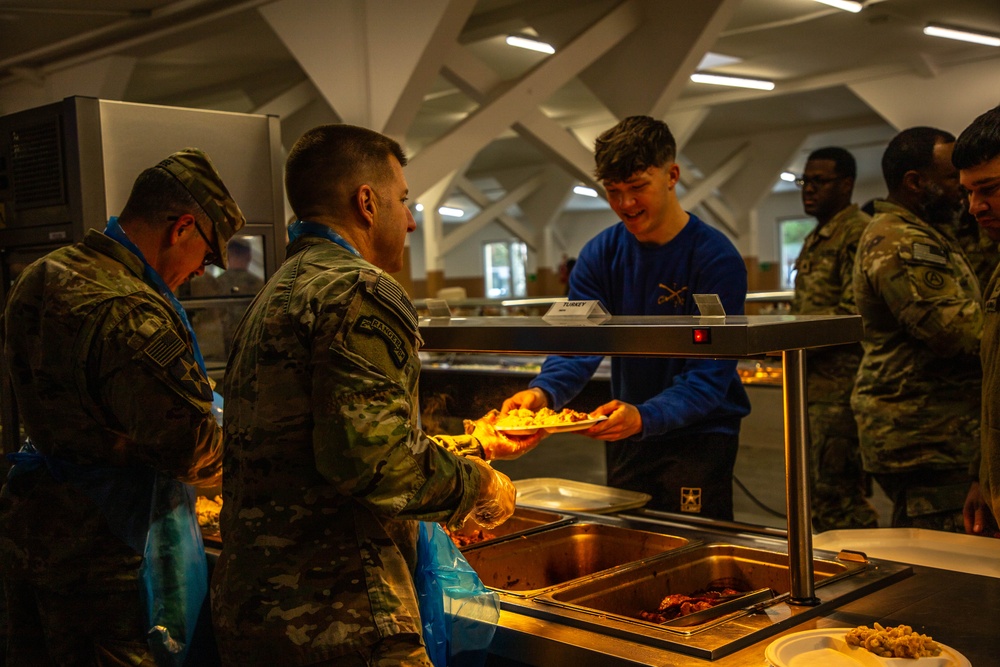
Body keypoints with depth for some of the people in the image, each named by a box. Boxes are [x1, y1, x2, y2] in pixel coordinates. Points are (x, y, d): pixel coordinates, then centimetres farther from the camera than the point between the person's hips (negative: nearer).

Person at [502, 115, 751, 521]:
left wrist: (644, 417, -41)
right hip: (626, 439, 5)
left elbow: (709, 375, -23)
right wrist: (543, 392, -33)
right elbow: (579, 345, -11)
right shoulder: (600, 255, -2)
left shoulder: (716, 259, -17)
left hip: (700, 436, -4)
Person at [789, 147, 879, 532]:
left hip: (839, 386, -10)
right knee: (819, 495, 14)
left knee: (834, 496, -7)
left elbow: (853, 314, -19)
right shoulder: (815, 240, 20)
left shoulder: (858, 233, -10)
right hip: (812, 385, 10)